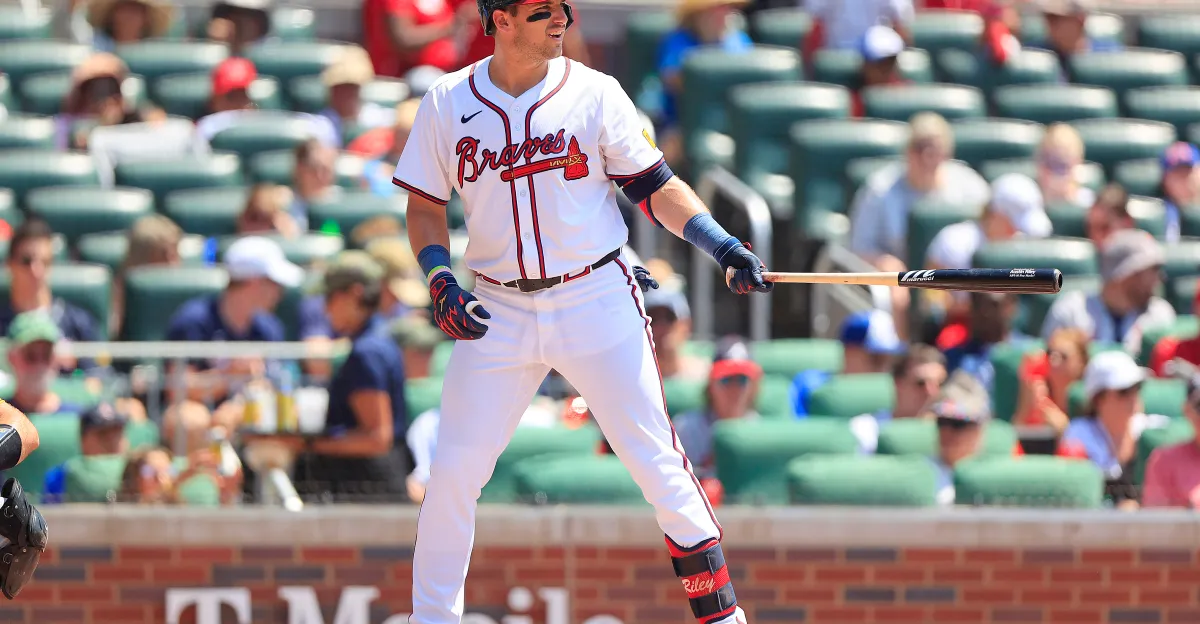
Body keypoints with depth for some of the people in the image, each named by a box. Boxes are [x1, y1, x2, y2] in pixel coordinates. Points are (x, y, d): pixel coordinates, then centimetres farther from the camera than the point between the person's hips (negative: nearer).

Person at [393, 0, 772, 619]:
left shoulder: (595, 93, -3)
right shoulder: (447, 104, 1)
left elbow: (653, 185, 2)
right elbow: (425, 208, 9)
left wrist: (723, 246, -10)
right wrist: (440, 283, -7)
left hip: (598, 304, -1)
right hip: (498, 312, 1)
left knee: (656, 462, -5)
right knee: (452, 474, 0)